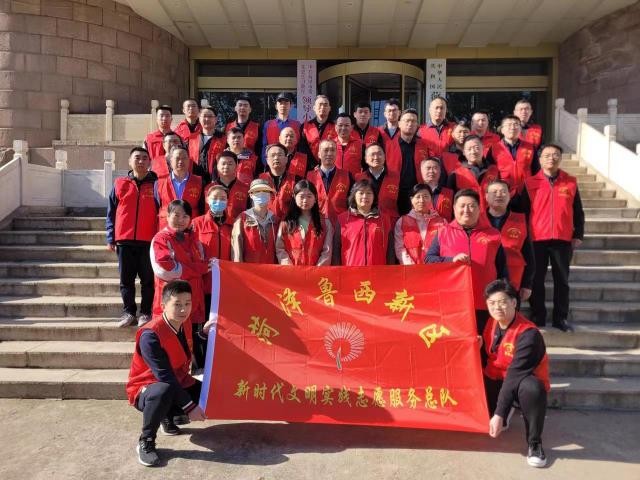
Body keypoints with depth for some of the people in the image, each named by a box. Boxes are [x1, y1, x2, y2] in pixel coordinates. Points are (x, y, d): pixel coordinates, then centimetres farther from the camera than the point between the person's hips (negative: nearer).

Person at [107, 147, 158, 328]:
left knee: (148, 279, 4)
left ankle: (145, 313, 15)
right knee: (126, 279, 9)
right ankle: (128, 312, 20)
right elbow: (111, 213, 10)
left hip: (148, 240, -2)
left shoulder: (155, 184, 4)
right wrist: (111, 238, 4)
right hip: (125, 240, 2)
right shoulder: (120, 184, 8)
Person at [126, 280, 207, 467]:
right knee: (164, 391, -40)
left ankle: (168, 416, 15)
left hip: (176, 383, 7)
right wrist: (189, 406, -30)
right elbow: (164, 376, -31)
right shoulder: (150, 335, -29)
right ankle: (145, 442, -16)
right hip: (145, 389, -7)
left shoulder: (184, 324, -6)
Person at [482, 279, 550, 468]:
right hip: (495, 380, 7)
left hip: (522, 382, -7)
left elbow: (514, 376, -31)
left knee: (532, 388, -39)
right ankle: (507, 411, 19)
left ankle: (534, 443, -14)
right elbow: (484, 354, 7)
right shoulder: (490, 323, -5)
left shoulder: (528, 334, -26)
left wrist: (499, 414, -33)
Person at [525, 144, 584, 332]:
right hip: (537, 240, -1)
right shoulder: (530, 182, 1)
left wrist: (578, 235, 5)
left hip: (563, 240, 1)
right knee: (537, 281, 5)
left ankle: (560, 319, 19)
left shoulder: (571, 182, 5)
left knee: (562, 280, 8)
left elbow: (578, 212, 10)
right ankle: (538, 318, 16)